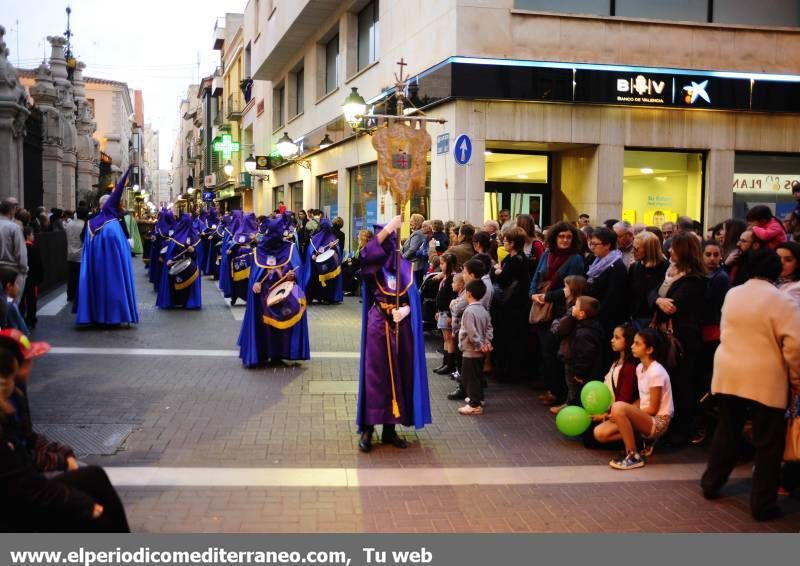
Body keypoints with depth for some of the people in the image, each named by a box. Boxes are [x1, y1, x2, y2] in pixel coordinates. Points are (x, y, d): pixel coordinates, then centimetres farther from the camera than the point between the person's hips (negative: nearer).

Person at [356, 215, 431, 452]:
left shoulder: (405, 267, 7)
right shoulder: (373, 265, -1)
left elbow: (414, 298, 6)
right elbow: (366, 253, -26)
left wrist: (406, 310, -16)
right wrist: (389, 227, -32)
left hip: (401, 327, 3)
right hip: (378, 326, -3)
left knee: (398, 376, 7)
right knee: (375, 376, -2)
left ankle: (390, 428, 17)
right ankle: (367, 429, 5)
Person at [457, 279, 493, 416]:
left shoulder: (469, 311, -21)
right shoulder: (483, 310, 7)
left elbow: (472, 333, -25)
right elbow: (489, 327, 7)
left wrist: (480, 345, -16)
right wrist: (487, 342, -1)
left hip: (471, 351, -9)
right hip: (480, 352, 9)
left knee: (469, 377, -2)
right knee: (478, 375, 19)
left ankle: (475, 405, 0)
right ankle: (478, 398, 30)